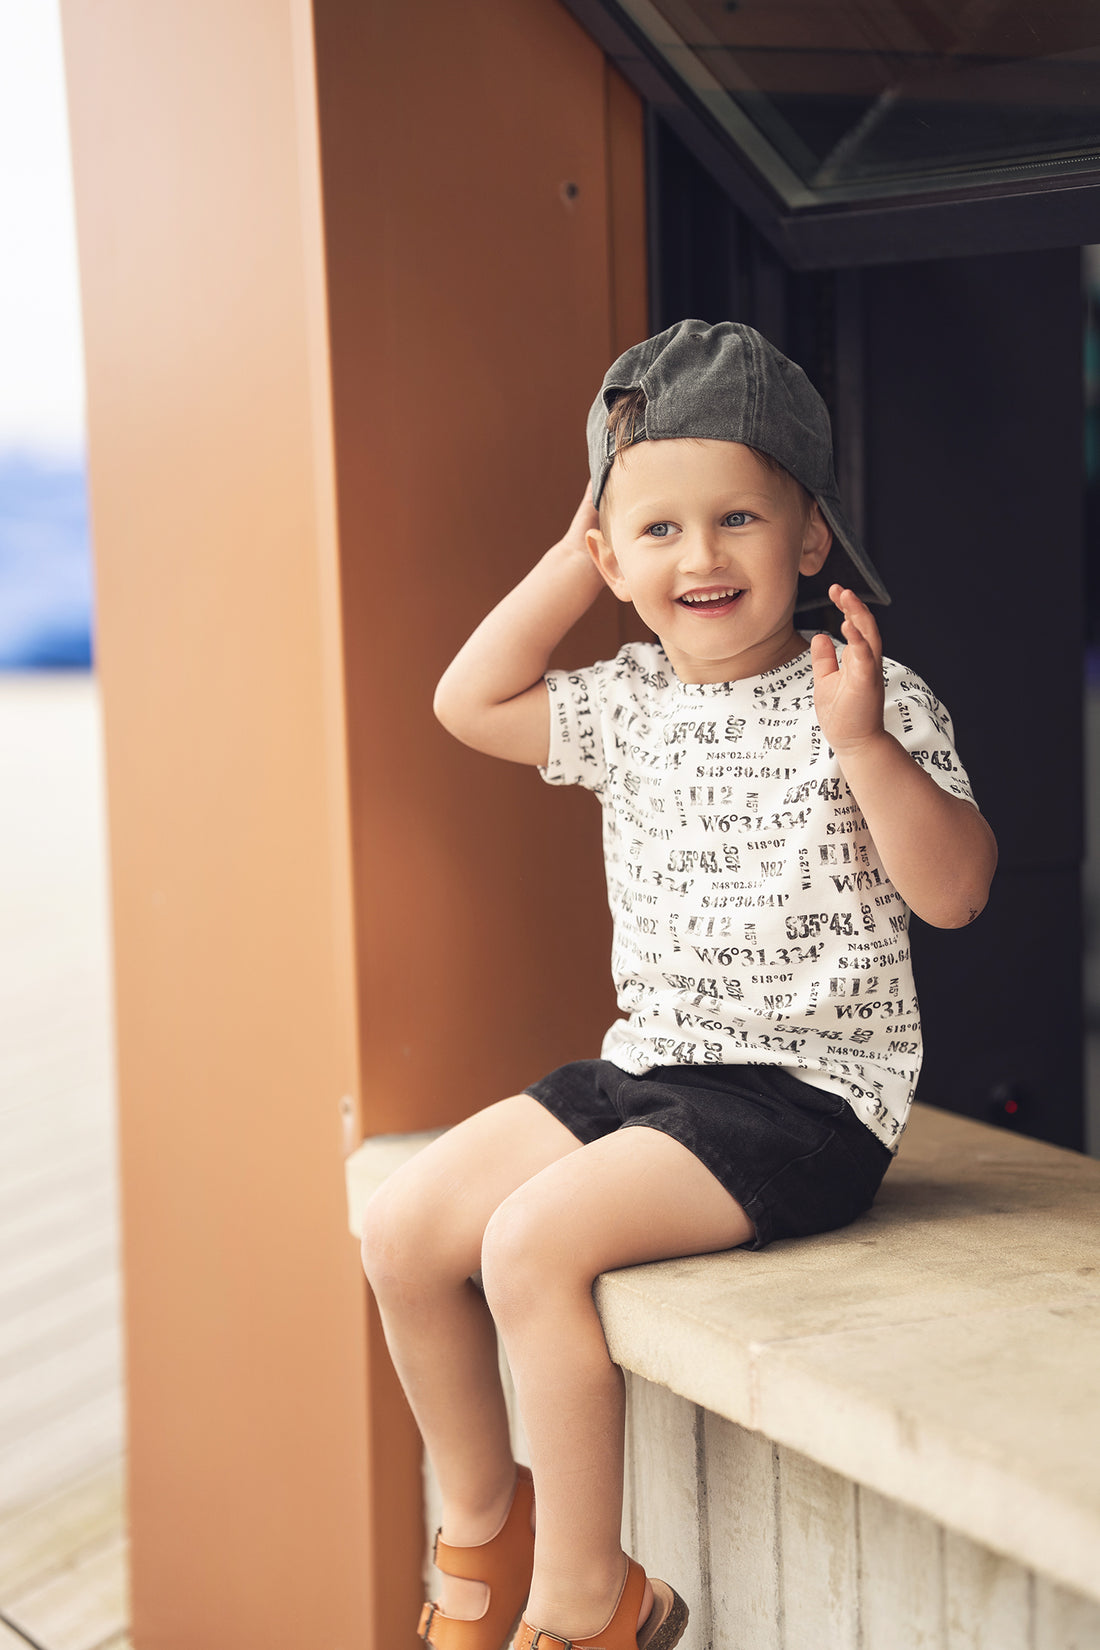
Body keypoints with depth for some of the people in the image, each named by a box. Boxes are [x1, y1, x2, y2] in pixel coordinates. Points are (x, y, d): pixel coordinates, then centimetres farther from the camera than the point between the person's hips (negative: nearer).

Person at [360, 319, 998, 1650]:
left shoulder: (870, 696, -8)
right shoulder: (631, 704, 9)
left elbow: (954, 891, -13)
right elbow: (470, 703, 17)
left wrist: (863, 742, -28)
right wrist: (576, 558, 11)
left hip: (807, 1089, -7)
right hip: (647, 1065, 7)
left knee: (535, 1239, -25)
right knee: (404, 1227, -2)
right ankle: (482, 1517, 19)